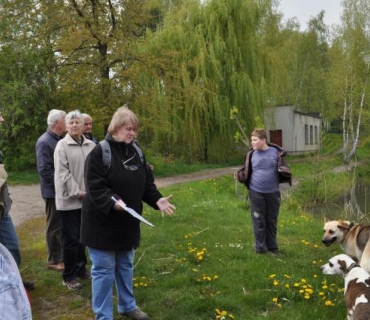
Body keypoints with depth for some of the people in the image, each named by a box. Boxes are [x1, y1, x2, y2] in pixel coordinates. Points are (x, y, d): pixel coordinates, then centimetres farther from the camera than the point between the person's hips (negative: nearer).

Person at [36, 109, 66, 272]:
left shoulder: (59, 140, 10)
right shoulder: (44, 142, -16)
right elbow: (44, 169, -21)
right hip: (54, 192, -8)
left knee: (63, 225, 15)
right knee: (54, 226, 3)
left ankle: (62, 256, 28)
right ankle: (54, 260, 15)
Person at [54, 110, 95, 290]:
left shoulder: (91, 145, 6)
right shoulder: (62, 145, -7)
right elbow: (62, 173, -12)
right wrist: (77, 192, -14)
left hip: (87, 199, 5)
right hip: (69, 200, -4)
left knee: (83, 236, 16)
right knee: (70, 238, 1)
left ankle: (81, 268, 32)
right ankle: (69, 276, 12)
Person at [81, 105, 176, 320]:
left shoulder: (136, 152, 6)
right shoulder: (100, 152, -16)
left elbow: (147, 183, 10)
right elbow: (95, 187, -22)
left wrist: (157, 200, -6)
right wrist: (113, 201, -37)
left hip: (128, 221, 7)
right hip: (103, 222, -7)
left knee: (126, 266, 20)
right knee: (104, 269, 3)